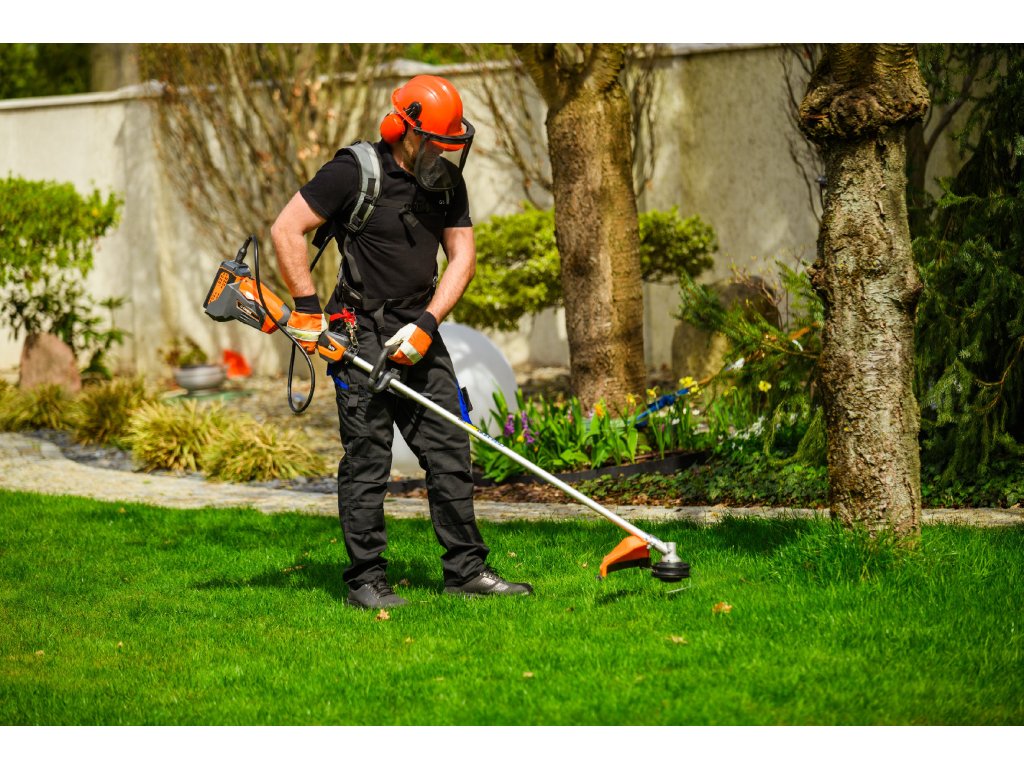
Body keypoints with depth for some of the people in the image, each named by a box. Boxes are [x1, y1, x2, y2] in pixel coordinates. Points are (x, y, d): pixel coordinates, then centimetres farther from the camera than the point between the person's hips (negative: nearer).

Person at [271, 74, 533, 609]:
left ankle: (465, 569, 13)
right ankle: (365, 581, 2)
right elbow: (285, 229, -11)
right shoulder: (355, 172, -11)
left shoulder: (448, 183, 8)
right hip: (361, 335, -6)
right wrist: (307, 309, -14)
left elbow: (462, 256, 5)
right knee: (367, 460, -5)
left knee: (450, 451, 5)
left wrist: (426, 324, -8)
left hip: (419, 336, 6)